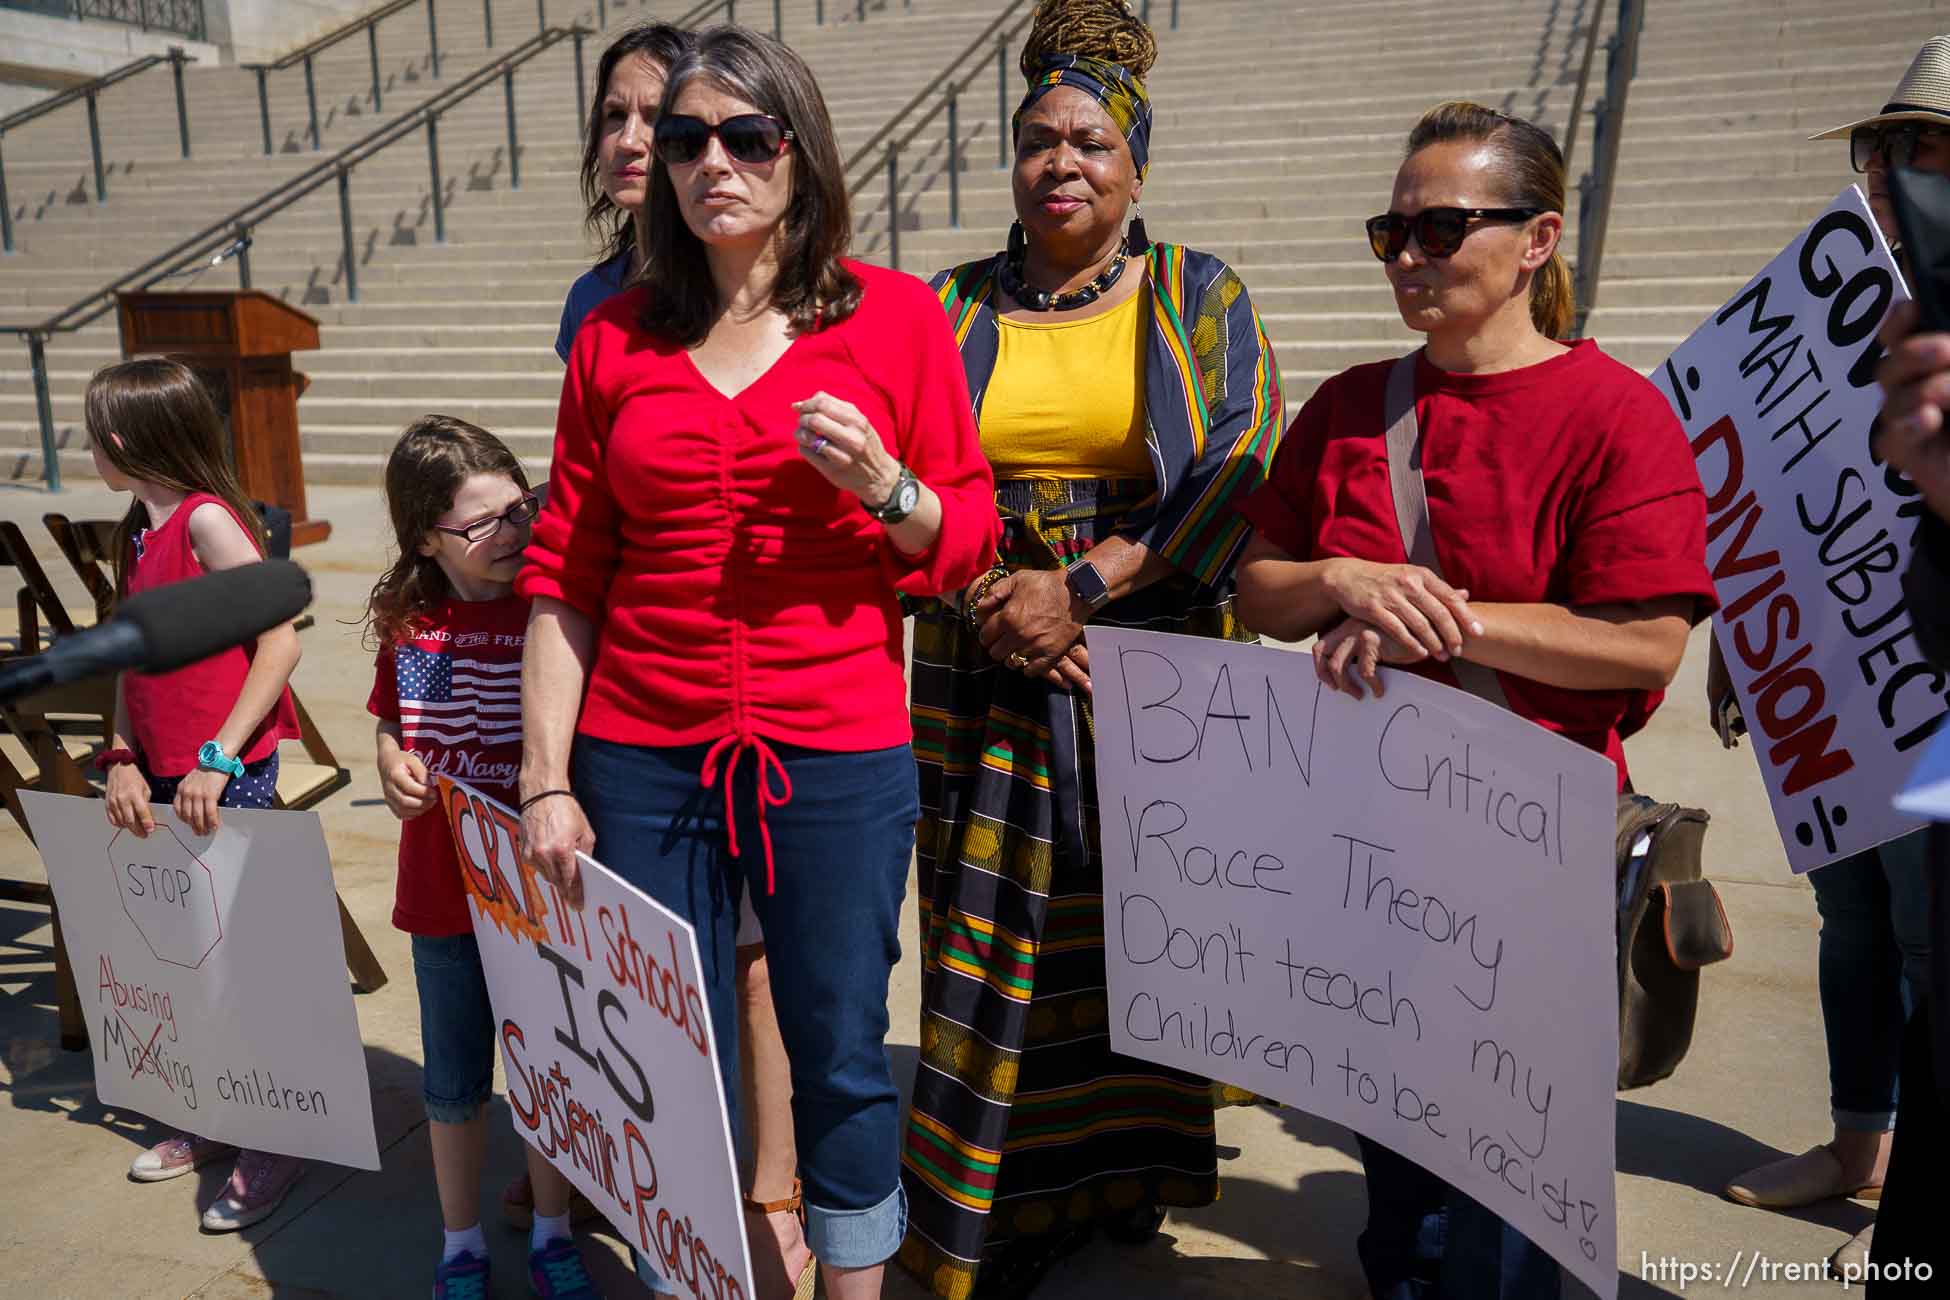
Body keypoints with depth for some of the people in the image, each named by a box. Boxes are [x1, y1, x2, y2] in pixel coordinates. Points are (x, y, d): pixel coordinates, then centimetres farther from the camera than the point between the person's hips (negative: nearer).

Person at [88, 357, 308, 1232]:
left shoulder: (207, 521, -12)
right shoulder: (137, 531, 12)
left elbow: (281, 638, -19)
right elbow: (130, 659, 14)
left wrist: (219, 759, -19)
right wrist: (122, 759, 1)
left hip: (226, 777, -7)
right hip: (160, 778, 7)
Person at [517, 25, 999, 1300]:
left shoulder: (897, 313, 1)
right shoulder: (617, 337, 7)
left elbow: (968, 538, 4)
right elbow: (565, 573, 6)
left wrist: (882, 487, -17)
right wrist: (547, 779, 2)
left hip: (838, 754, -1)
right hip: (643, 759, 2)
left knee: (842, 1054, 9)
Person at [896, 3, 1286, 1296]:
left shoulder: (1201, 296, 3)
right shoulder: (951, 307, 8)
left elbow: (1243, 473, -9)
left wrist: (1084, 584, -18)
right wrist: (988, 605, -14)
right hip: (989, 677, 1)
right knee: (997, 937, 3)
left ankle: (1131, 1170, 29)